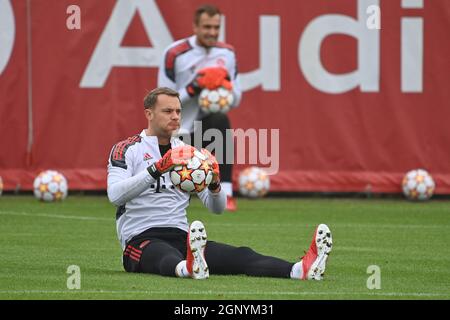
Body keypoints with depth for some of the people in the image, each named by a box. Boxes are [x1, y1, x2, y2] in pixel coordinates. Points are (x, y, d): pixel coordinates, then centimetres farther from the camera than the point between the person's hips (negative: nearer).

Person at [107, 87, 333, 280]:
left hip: (180, 236, 5)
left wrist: (214, 185, -10)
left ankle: (302, 269, -46)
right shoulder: (127, 149, 2)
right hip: (141, 240, -5)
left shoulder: (186, 153, 19)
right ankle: (188, 268, -78)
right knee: (167, 255, -42)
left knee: (239, 256, -22)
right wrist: (156, 170, -29)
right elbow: (115, 195, -17)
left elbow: (217, 208, 14)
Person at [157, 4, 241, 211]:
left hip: (207, 126, 2)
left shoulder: (227, 53, 1)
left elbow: (235, 101, 5)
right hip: (180, 130, -2)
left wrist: (226, 85, -16)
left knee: (221, 120, -35)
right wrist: (194, 88, -25)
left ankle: (226, 193, -35)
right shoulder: (175, 54, -11)